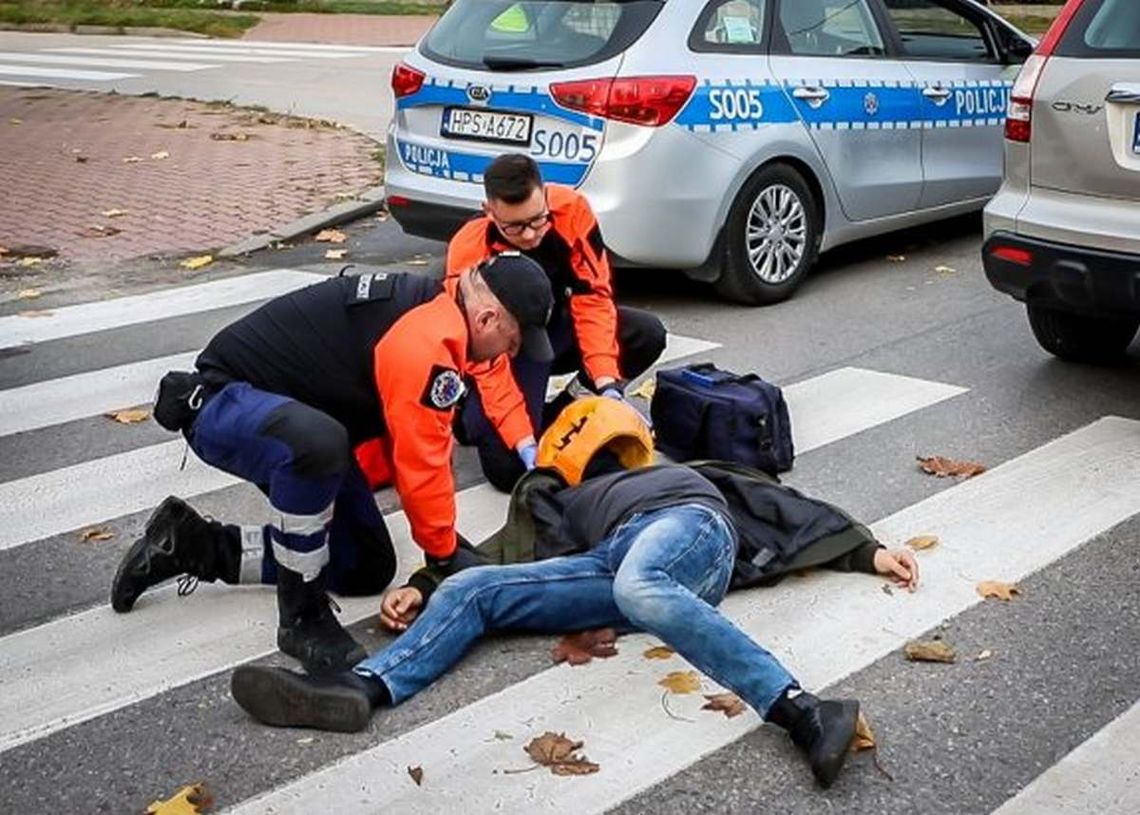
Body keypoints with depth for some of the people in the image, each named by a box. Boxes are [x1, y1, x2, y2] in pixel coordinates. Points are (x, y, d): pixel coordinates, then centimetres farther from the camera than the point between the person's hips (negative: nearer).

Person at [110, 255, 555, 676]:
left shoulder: (426, 304, 4)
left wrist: (443, 535, 15)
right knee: (318, 443, -42)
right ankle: (302, 617, -22)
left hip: (294, 418, 10)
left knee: (366, 568, 7)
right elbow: (422, 464, -22)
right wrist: (446, 553, -7)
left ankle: (192, 545, 17)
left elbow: (413, 441, 14)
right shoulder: (424, 340, -27)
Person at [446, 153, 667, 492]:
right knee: (510, 467, -24)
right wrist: (526, 446, -37)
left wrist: (607, 384, -29)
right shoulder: (469, 254, -30)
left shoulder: (571, 209, -22)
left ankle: (559, 416, -4)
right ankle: (470, 413, 9)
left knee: (648, 335, -19)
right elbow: (487, 363, -29)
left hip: (556, 325, 5)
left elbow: (592, 295, -18)